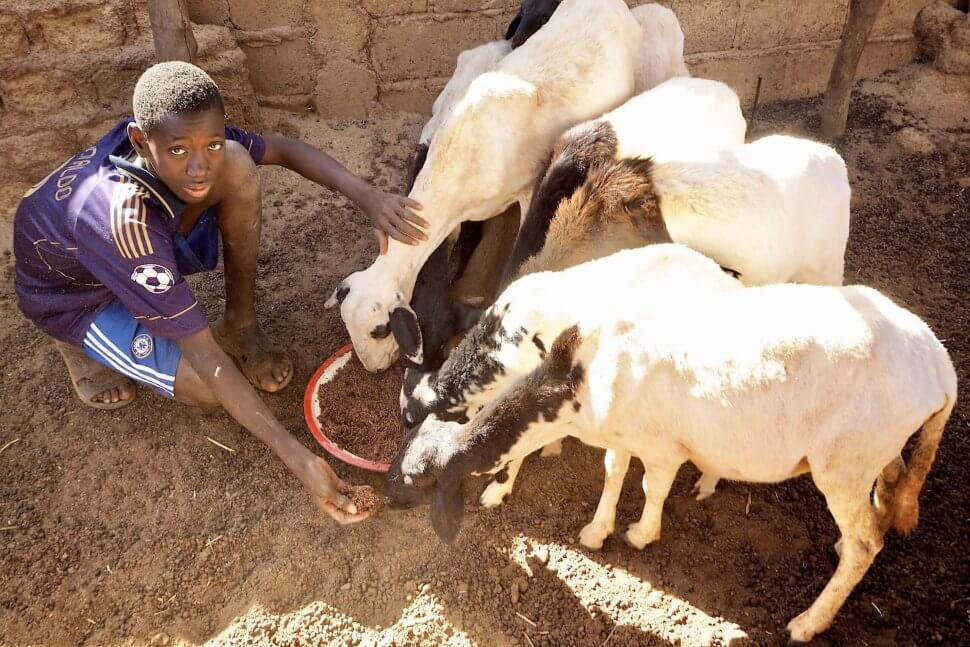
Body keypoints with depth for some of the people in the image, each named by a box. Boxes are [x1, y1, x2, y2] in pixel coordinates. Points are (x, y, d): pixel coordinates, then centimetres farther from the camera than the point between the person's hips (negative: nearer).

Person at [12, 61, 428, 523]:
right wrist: (299, 459, -43)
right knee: (210, 387, -26)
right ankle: (81, 345, 1)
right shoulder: (121, 219, -44)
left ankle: (239, 323, -7)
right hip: (74, 292, -5)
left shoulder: (184, 134, -27)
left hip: (154, 255, 5)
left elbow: (285, 150, -15)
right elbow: (203, 353, -42)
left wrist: (369, 198, -34)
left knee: (239, 163, -24)